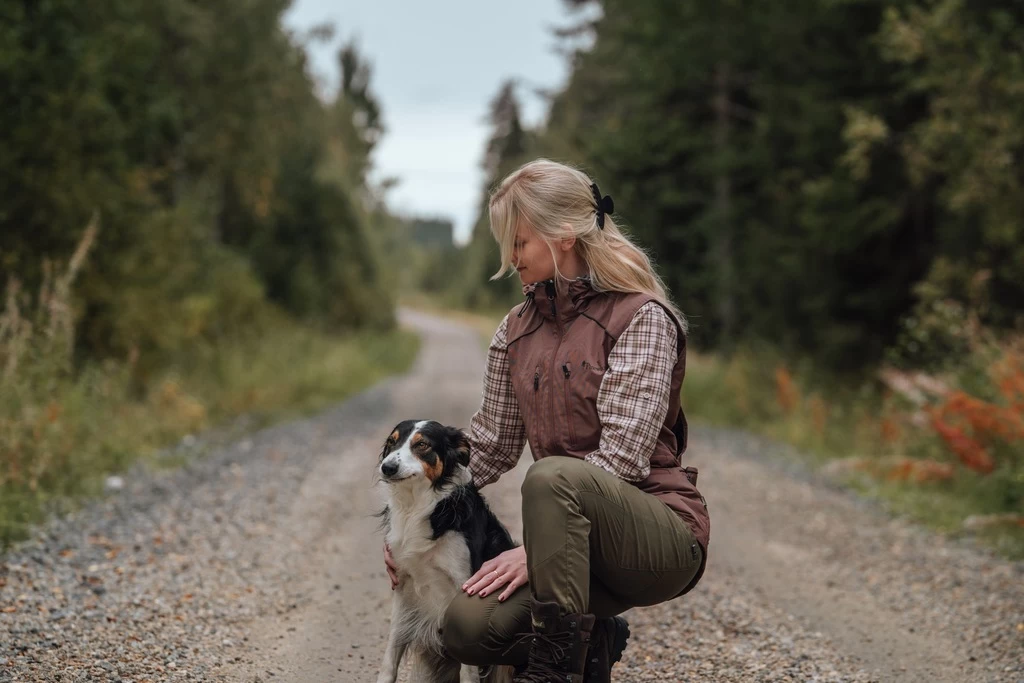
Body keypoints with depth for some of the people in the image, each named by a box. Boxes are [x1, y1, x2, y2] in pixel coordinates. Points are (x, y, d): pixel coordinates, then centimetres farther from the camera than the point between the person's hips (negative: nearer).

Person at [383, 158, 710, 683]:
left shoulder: (641, 317, -9)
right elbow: (490, 447, 14)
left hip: (662, 533, -5)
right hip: (575, 538, 6)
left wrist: (536, 545, -22)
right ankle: (590, 641, 7)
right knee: (467, 626, -21)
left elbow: (622, 457, -18)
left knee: (552, 476, -36)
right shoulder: (517, 331, 11)